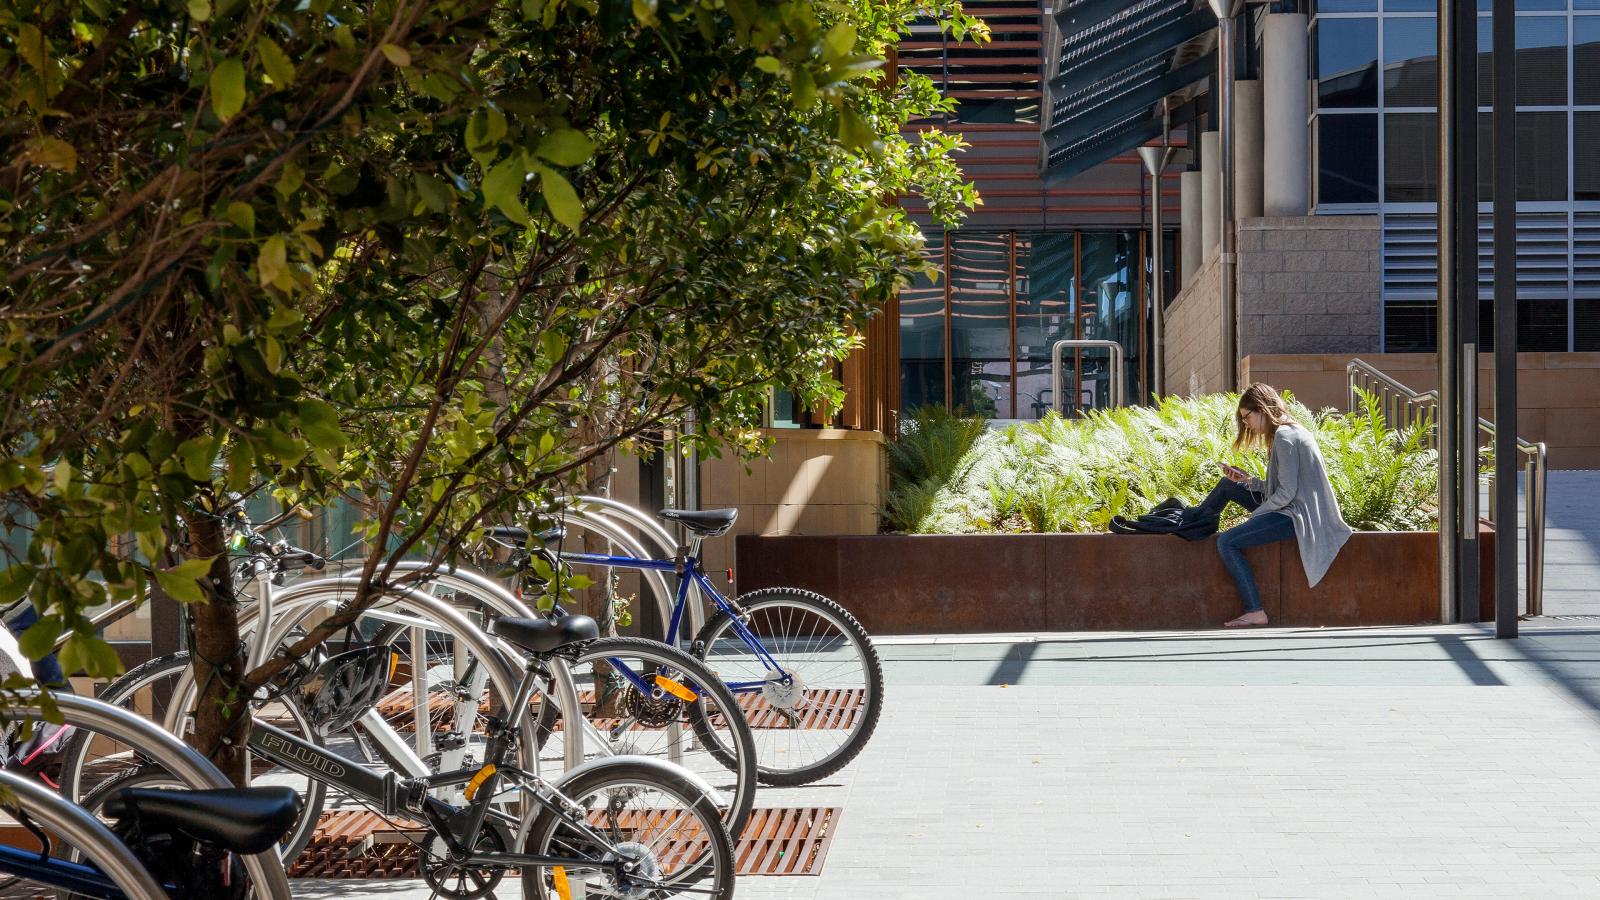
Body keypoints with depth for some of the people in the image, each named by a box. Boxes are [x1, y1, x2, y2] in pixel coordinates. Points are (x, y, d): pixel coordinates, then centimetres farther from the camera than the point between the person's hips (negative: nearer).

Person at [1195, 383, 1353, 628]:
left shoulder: (1284, 436, -16)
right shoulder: (1292, 431, 15)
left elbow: (1286, 492, -20)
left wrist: (1255, 514, -8)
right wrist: (1247, 481, 6)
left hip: (1297, 516, -11)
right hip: (1294, 509, 11)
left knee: (1226, 542, -19)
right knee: (1227, 484, 18)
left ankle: (1255, 612, -17)